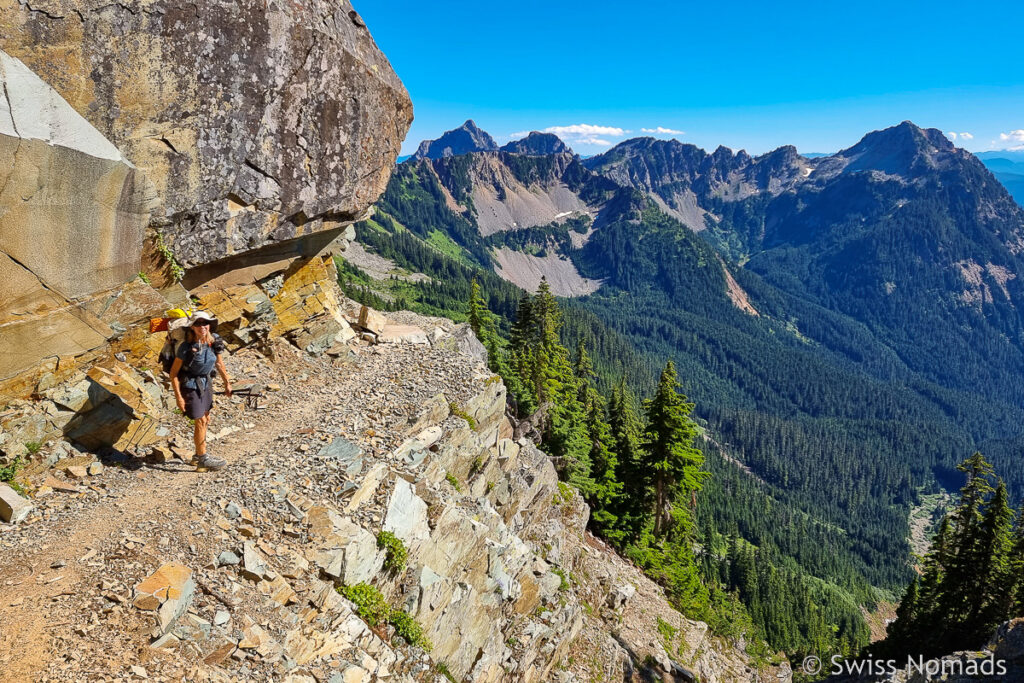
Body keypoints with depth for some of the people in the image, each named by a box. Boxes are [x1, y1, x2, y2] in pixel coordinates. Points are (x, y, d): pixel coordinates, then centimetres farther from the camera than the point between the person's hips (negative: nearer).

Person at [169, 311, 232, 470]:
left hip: (206, 383, 6)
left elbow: (219, 363, 7)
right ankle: (203, 458, 11)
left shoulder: (214, 341, -10)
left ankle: (200, 453, 33)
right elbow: (174, 373, -17)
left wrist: (227, 382, 11)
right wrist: (178, 397, -18)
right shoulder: (186, 347, -24)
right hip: (190, 385, -6)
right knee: (200, 421, -2)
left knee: (206, 419, 16)